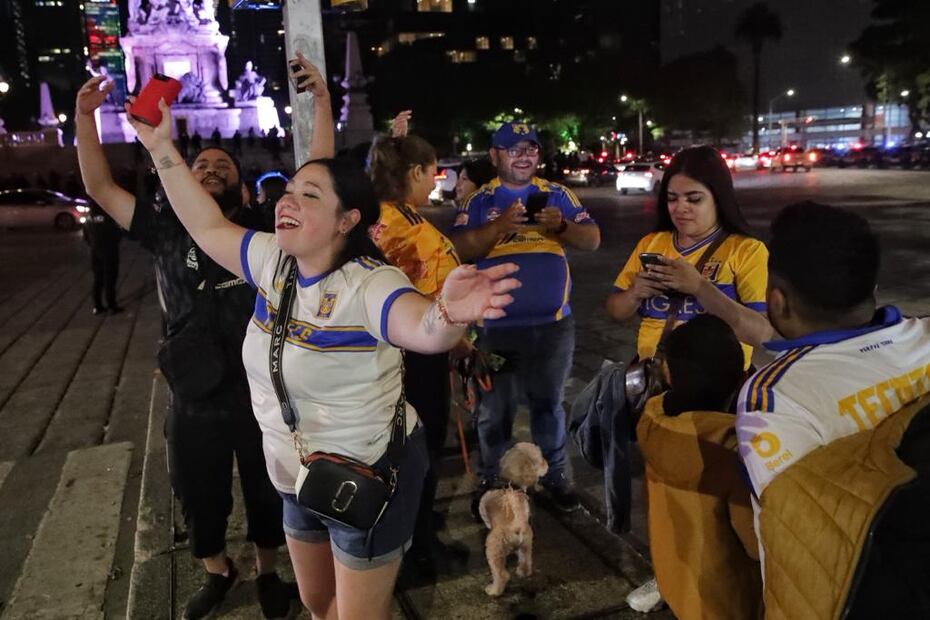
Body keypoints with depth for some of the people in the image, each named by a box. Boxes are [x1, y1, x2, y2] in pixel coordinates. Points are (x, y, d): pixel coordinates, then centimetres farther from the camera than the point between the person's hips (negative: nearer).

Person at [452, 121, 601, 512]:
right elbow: (459, 251, -9)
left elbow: (592, 240, 2)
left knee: (549, 404, 15)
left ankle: (554, 476, 30)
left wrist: (561, 226, -18)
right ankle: (490, 480, 26)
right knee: (494, 409, 10)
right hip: (497, 326, -1)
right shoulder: (480, 201, 1)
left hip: (553, 324, 2)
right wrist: (501, 224, -23)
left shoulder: (558, 195, 7)